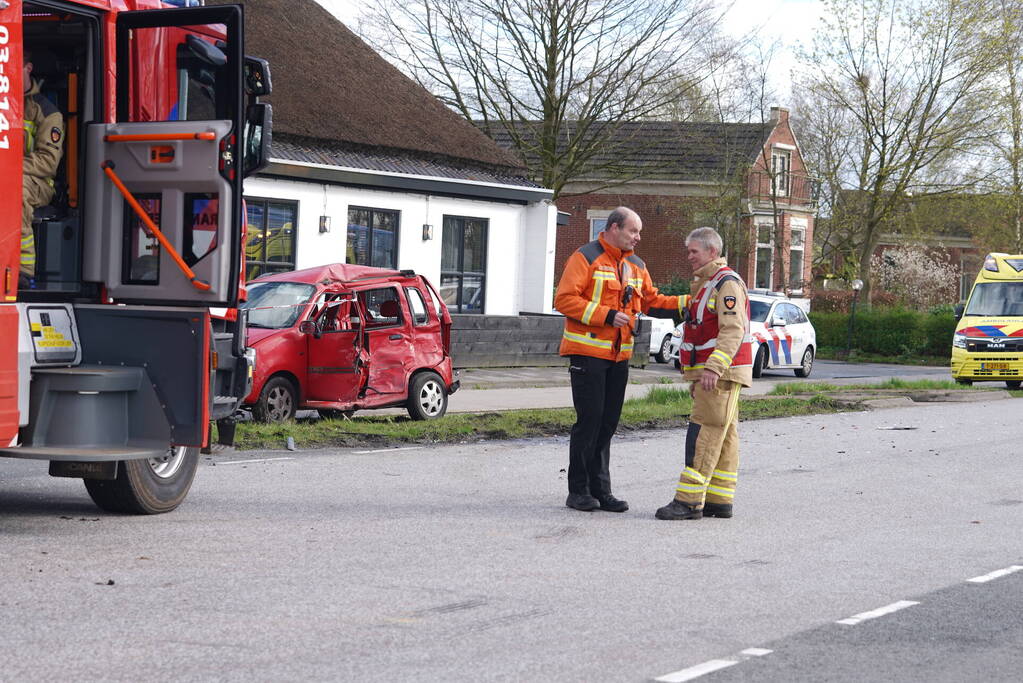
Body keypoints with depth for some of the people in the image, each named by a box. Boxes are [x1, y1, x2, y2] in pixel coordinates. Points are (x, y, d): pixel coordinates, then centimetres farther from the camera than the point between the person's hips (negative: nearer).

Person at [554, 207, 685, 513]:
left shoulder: (636, 265, 16)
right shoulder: (585, 258, -7)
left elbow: (652, 301, 19)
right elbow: (565, 300, -14)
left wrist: (688, 303, 5)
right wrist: (607, 315, -19)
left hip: (619, 355, 7)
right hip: (587, 352, -7)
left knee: (608, 423, 8)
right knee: (589, 420, -7)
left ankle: (600, 490, 12)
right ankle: (579, 491, 0)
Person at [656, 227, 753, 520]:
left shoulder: (727, 284, -13)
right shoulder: (706, 283, 21)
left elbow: (733, 331, -24)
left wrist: (714, 368, -33)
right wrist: (696, 375, 28)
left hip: (721, 374, -11)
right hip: (709, 373, 11)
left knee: (703, 435, -13)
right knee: (723, 438, 10)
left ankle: (689, 501, -15)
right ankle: (719, 501, 12)